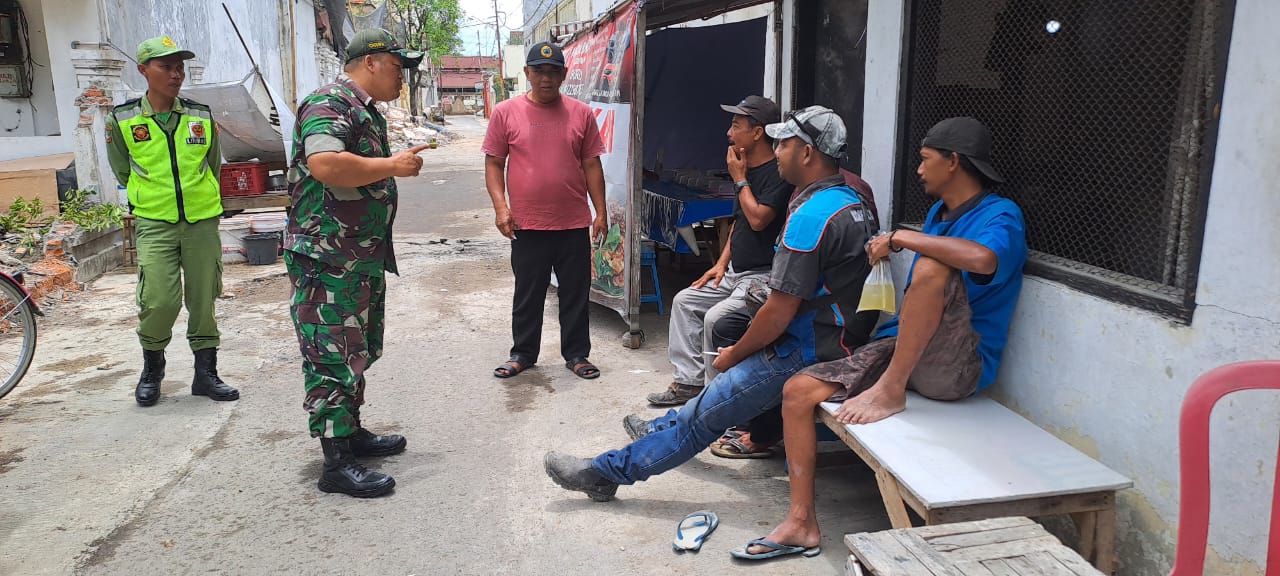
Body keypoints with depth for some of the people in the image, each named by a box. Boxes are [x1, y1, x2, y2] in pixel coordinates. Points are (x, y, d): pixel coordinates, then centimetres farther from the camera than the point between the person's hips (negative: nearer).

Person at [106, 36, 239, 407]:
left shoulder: (202, 117, 5)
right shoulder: (122, 121, 0)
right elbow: (123, 172, 14)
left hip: (202, 222, 2)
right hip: (154, 224, -2)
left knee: (203, 300, 4)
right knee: (159, 301, -11)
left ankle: (206, 374, 16)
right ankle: (151, 370, 14)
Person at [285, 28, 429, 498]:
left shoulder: (366, 112, 20)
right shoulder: (329, 104, -14)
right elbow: (324, 164, -31)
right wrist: (392, 166, -22)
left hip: (363, 258, 11)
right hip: (328, 259, -11)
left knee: (358, 350, 18)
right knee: (333, 356, -7)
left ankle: (352, 432, 32)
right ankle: (337, 464, -2)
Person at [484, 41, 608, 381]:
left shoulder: (581, 114, 4)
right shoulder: (506, 113, 0)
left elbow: (591, 165, 7)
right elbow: (494, 163, 3)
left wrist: (601, 212, 4)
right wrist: (500, 206, -9)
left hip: (574, 225, 1)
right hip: (527, 225, -1)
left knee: (576, 295, 10)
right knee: (527, 295, 11)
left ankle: (576, 355, 25)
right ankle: (523, 354, 28)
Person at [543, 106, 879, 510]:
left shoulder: (812, 215, -21)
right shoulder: (850, 201, 11)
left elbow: (779, 311, -22)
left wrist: (734, 355, -6)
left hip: (808, 352, -10)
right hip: (843, 337, 10)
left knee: (704, 415, -5)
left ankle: (607, 471, 3)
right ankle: (664, 431, 39)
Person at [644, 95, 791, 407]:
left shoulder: (778, 173, -16)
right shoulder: (747, 168, 14)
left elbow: (758, 219, -26)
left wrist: (740, 179, -12)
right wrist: (722, 262, 12)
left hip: (763, 275, -10)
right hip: (735, 271, 10)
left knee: (716, 317, -26)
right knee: (684, 301, 7)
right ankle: (687, 382, 9)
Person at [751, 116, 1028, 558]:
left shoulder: (1000, 215, -9)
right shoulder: (938, 212, 16)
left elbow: (983, 259, -36)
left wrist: (899, 237, -25)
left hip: (957, 368, -8)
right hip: (899, 347, 8)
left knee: (931, 267, -33)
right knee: (798, 391, -7)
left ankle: (890, 390, -21)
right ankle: (801, 522, -3)